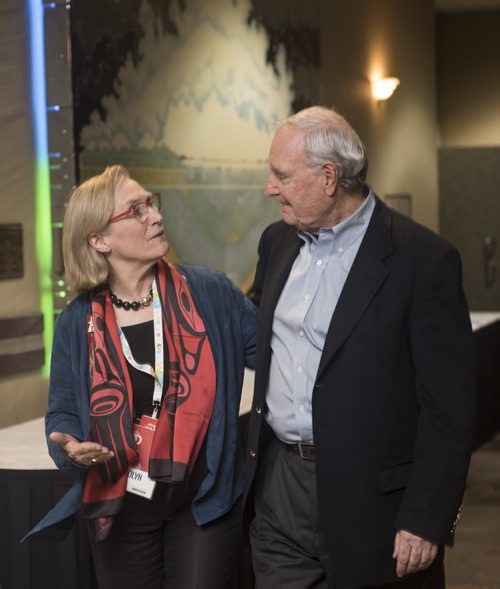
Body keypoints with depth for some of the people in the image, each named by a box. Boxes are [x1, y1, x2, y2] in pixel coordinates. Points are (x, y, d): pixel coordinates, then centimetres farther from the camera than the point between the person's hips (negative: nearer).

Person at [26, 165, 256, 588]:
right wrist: (70, 447, -17)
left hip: (204, 502, -1)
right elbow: (63, 413, 5)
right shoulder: (78, 323, -2)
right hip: (120, 509, 1)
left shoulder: (209, 293, -4)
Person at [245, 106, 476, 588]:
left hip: (370, 500, -5)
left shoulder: (424, 259, -13)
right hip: (277, 484, 6)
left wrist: (426, 521, -15)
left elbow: (447, 406, -13)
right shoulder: (277, 242, 8)